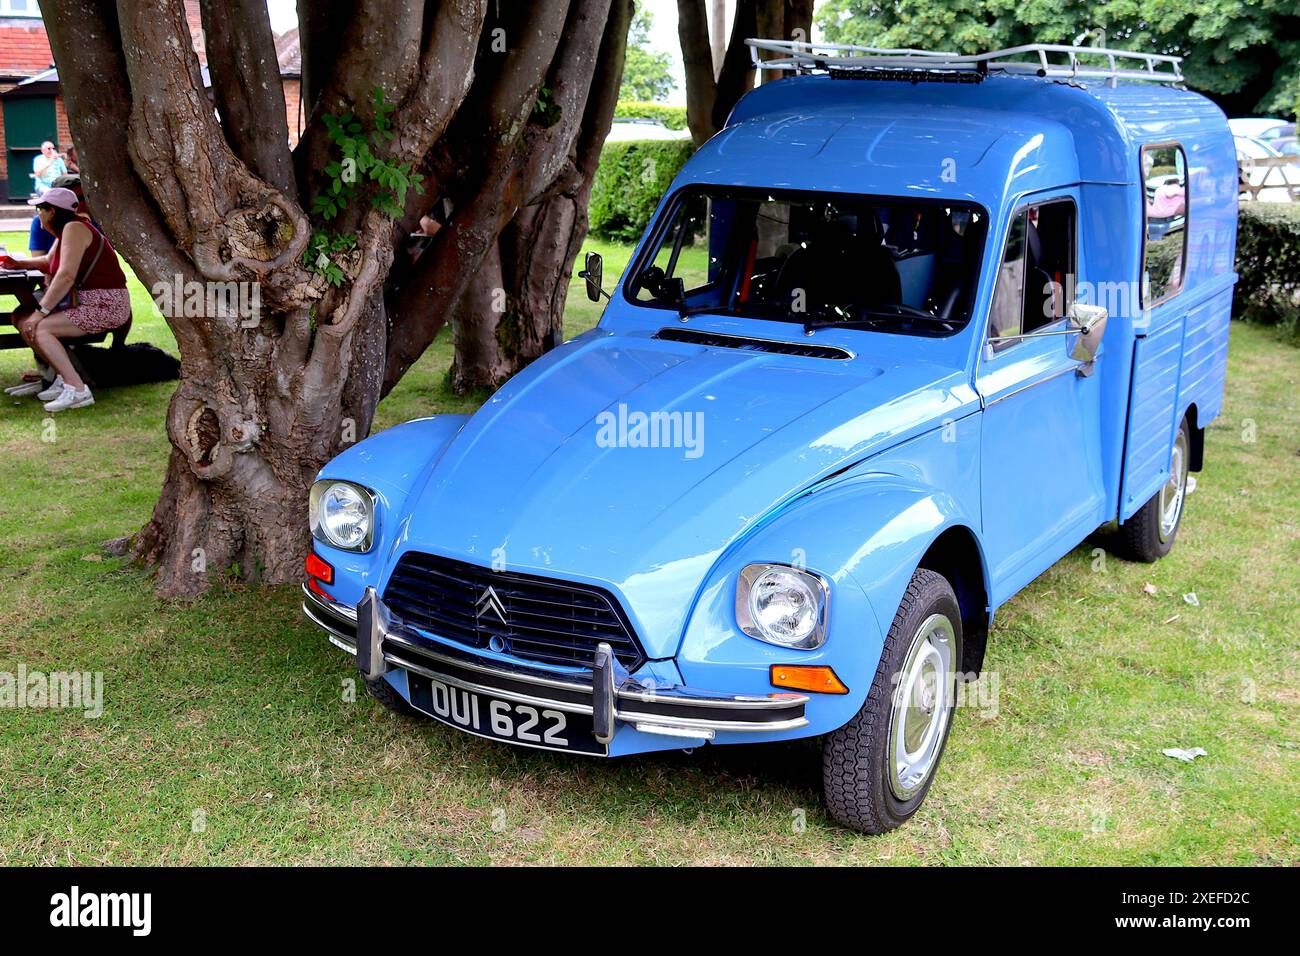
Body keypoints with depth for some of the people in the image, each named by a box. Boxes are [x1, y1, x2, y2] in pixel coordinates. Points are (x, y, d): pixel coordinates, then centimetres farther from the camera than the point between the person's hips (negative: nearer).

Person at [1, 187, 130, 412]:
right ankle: (64, 378, 3)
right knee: (21, 319, 5)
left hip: (107, 305, -10)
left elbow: (66, 275, -24)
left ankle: (77, 390, -24)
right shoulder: (64, 231, 15)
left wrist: (41, 312, -23)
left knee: (39, 328, -21)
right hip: (85, 303, 10)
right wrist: (19, 264, 20)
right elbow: (49, 262, 35)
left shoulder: (74, 228, -15)